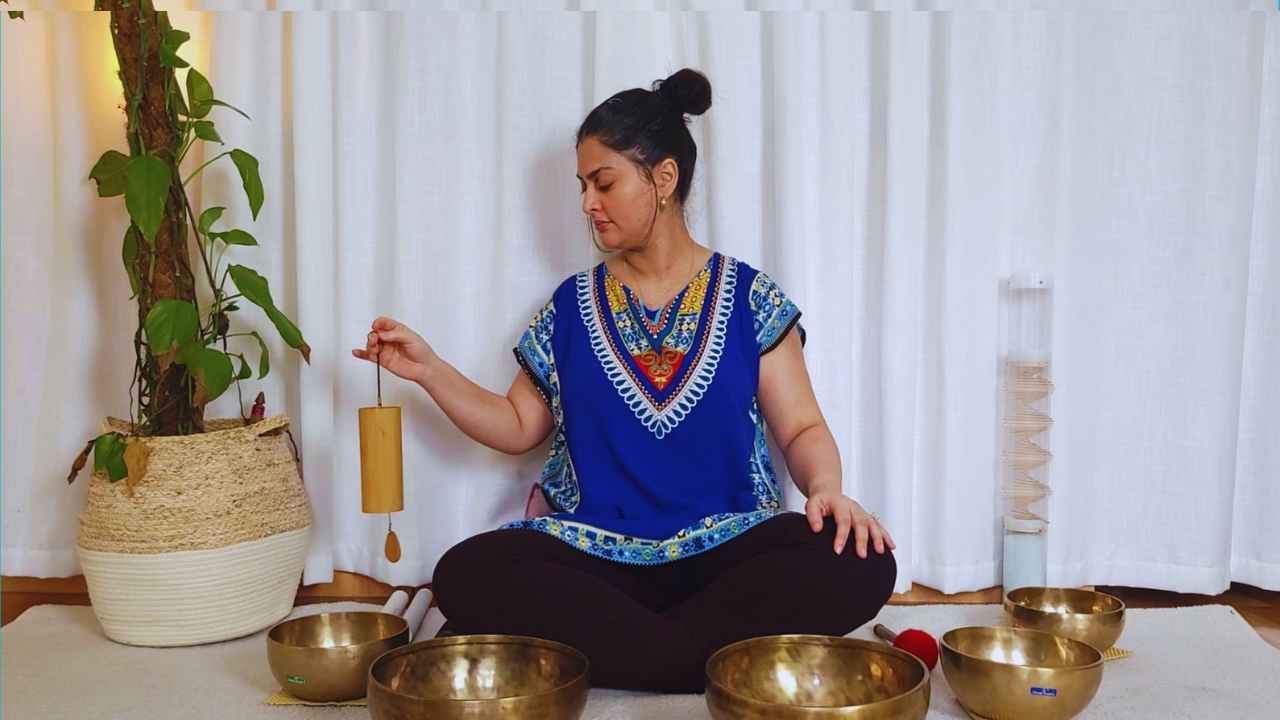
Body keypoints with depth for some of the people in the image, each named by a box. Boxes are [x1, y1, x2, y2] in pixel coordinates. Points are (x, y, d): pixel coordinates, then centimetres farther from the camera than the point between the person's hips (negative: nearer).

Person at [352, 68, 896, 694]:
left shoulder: (750, 299, 5)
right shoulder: (572, 305, 12)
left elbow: (802, 427, 5)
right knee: (464, 574, -28)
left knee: (859, 565, -30)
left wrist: (825, 486, -16)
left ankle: (589, 643, -25)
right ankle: (712, 657, -24)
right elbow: (519, 427, 15)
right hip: (595, 551, 1)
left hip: (728, 544, 0)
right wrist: (428, 370, 5)